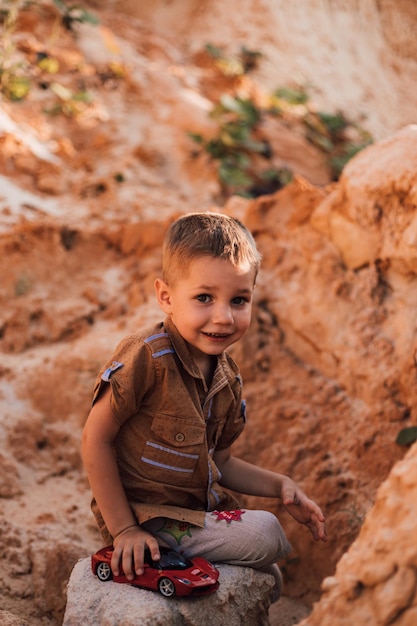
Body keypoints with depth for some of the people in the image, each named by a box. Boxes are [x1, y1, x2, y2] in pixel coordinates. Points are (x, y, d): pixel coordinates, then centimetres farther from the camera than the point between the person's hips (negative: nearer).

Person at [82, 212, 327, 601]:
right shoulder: (145, 357, -24)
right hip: (148, 518, -8)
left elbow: (217, 462, 10)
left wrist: (279, 486, -4)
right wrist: (124, 530, -19)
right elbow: (95, 440, -21)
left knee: (268, 581, 19)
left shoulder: (227, 377, 0)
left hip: (198, 507, 8)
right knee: (262, 535, -18)